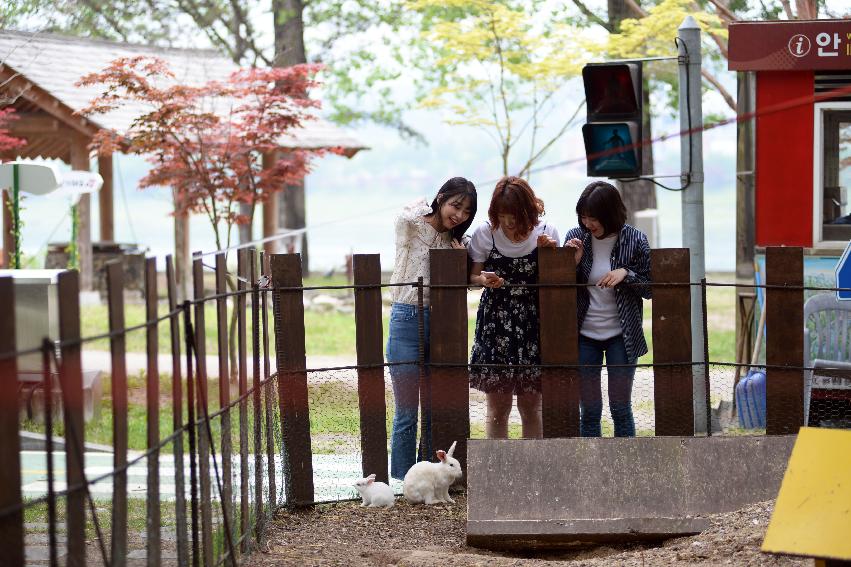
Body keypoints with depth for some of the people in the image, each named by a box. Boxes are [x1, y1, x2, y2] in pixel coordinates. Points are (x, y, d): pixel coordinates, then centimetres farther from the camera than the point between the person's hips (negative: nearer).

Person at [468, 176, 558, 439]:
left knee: (530, 407, 5)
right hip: (495, 323, -1)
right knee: (498, 408, 0)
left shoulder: (546, 233, -2)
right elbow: (471, 276, 5)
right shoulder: (485, 234, -4)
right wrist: (483, 279, -17)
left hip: (533, 327, 1)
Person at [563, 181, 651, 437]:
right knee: (589, 411, 6)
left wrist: (626, 273, -19)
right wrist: (572, 263, -14)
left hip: (621, 336, -2)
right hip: (584, 336, 2)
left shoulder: (634, 240, -7)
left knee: (620, 408, 5)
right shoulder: (576, 238, -2)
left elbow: (649, 288, -2)